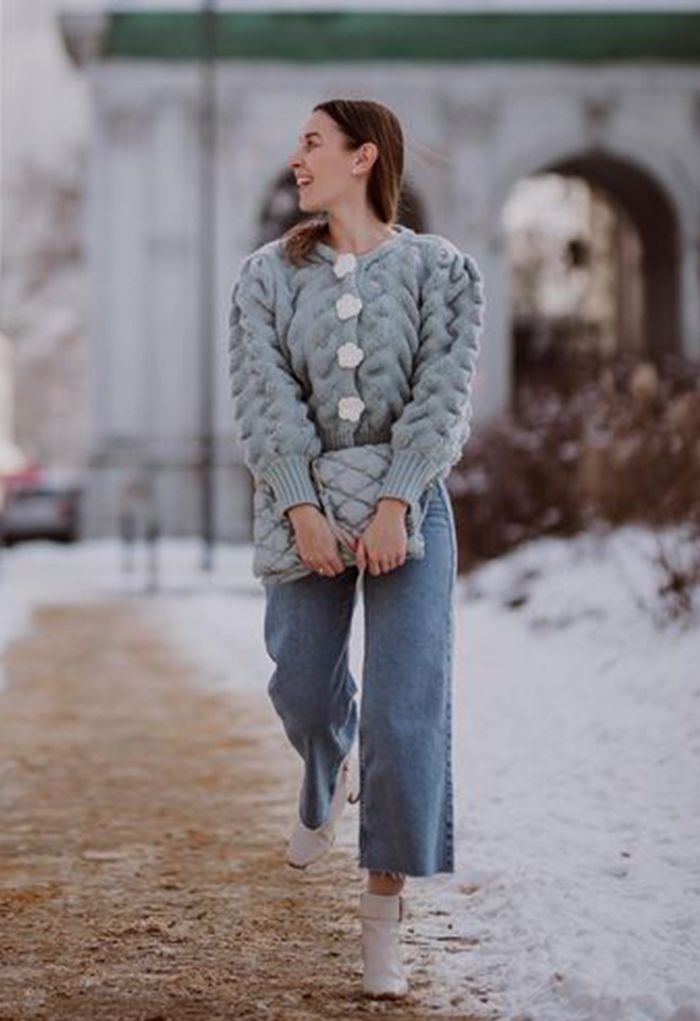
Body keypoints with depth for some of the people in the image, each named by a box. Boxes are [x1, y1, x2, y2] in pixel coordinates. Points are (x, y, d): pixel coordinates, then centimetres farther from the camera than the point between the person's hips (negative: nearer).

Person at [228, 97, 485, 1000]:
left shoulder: (442, 271, -1)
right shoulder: (269, 274, 4)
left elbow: (442, 395, -10)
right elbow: (264, 397, -6)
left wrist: (392, 506, -22)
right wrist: (303, 510, -19)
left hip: (409, 505, -2)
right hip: (307, 501, 2)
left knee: (406, 706, -9)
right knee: (302, 687, 5)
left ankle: (383, 916, -1)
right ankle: (328, 784, 44)